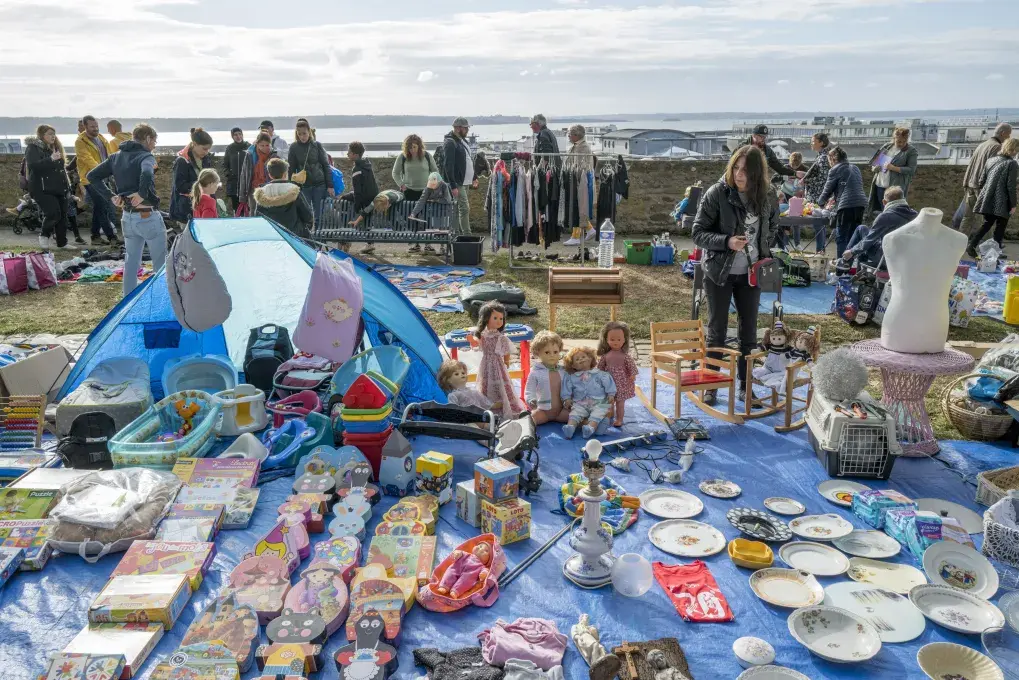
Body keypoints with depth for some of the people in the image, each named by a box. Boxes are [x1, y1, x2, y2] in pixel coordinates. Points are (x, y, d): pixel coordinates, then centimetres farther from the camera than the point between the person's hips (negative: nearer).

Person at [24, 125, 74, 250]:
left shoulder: (55, 148, 20)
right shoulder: (33, 148, -4)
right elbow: (33, 165, -22)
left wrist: (67, 186, 17)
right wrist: (50, 159, -33)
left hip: (59, 188, 8)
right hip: (42, 189, -8)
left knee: (63, 215, 4)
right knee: (53, 213, -20)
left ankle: (62, 242, 11)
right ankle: (44, 235, 4)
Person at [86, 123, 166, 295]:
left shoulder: (116, 157, 10)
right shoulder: (146, 156, -13)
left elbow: (92, 176, 11)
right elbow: (147, 174, -36)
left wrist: (110, 196, 7)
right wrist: (142, 194, -23)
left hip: (128, 217, 7)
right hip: (148, 217, -7)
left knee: (131, 262, 15)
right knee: (160, 262, 7)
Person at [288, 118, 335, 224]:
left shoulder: (317, 145, 0)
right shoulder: (294, 147, 0)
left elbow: (326, 165, 2)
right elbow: (291, 169, 4)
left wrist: (330, 186, -3)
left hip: (320, 184, 0)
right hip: (304, 186, 0)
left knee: (319, 215, 4)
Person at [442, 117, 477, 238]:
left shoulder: (463, 140, 15)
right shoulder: (450, 143, -15)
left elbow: (469, 160, 25)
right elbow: (448, 166, -20)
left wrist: (473, 178, 21)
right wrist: (453, 186, -24)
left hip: (465, 182, 9)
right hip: (457, 183, -9)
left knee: (457, 210, 12)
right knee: (464, 209, -11)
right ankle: (467, 236, -8)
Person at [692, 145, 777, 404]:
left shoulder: (765, 197, 0)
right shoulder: (717, 193, -13)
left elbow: (772, 227, 19)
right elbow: (698, 233, -12)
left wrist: (763, 251, 5)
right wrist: (726, 242, -26)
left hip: (750, 274, 4)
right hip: (719, 272, -4)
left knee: (749, 331, 10)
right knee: (716, 330, 5)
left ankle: (745, 385, 24)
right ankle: (710, 385, 18)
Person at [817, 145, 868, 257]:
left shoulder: (835, 170, 1)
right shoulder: (855, 168, 22)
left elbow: (827, 190, 6)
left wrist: (820, 202, 25)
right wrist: (835, 198, 36)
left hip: (846, 206, -7)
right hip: (861, 204, 7)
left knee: (841, 238, -2)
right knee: (852, 238, 12)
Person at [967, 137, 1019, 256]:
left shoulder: (991, 160, 9)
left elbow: (982, 180, 12)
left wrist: (981, 196, 24)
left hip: (987, 200, 6)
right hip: (1001, 203, -6)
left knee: (987, 224, 16)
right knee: (1000, 228, 7)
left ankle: (971, 246, 3)